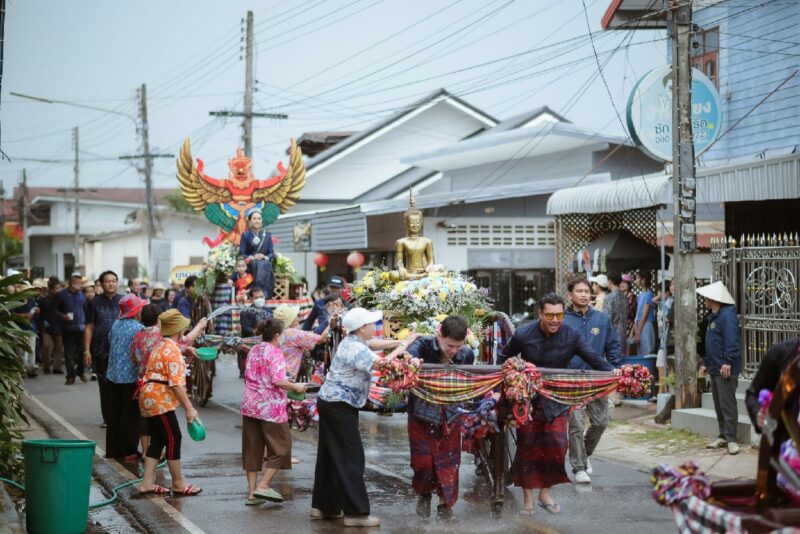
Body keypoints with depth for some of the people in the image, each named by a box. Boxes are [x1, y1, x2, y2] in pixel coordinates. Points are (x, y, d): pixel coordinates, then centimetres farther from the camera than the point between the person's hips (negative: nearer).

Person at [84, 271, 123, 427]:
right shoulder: (94, 303, 6)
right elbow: (89, 328, 6)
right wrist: (86, 351, 0)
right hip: (100, 352, 1)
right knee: (104, 386, 7)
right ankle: (107, 418, 16)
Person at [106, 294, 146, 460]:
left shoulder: (116, 325, 5)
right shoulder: (138, 329, -16)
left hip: (113, 376, 7)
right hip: (131, 378, -7)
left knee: (114, 413, 13)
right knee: (130, 414, 1)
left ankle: (113, 449, 19)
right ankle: (128, 451, 3)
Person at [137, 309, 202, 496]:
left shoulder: (161, 344, 12)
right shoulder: (172, 351, -17)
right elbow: (176, 384, -22)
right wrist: (189, 408, -21)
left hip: (149, 398, 10)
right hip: (160, 400, -10)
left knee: (157, 440, 12)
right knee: (173, 439, -3)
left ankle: (147, 482, 10)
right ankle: (178, 484, 5)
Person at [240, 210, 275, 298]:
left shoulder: (267, 235, 16)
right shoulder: (245, 235, 10)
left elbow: (272, 253, 12)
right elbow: (241, 253, 4)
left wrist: (265, 257, -11)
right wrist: (252, 258, -16)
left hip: (265, 263, 1)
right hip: (250, 264, -1)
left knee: (264, 266, -36)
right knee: (256, 265, -38)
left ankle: (266, 296, -40)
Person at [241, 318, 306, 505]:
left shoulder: (253, 351, 10)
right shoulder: (275, 353, -12)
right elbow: (278, 381, -20)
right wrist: (296, 387, -5)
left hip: (250, 405, 7)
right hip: (270, 407, -7)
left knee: (252, 448, 10)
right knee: (280, 447, 6)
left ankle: (252, 492, 11)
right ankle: (263, 486, -2)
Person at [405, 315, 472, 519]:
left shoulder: (466, 354, -12)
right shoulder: (423, 345, -22)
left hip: (449, 416, 2)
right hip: (422, 413, -2)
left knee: (448, 461, 8)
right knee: (423, 461, 4)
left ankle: (445, 502, 27)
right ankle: (424, 494, 34)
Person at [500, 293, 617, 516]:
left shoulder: (571, 336, -13)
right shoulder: (523, 335, -12)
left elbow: (594, 359, -18)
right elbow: (504, 358, 4)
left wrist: (612, 372, -36)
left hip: (556, 399, 0)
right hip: (527, 398, 0)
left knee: (557, 445, -6)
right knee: (527, 447, 4)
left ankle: (545, 492, 14)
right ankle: (528, 497, 16)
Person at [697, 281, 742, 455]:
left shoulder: (727, 315, -15)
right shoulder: (712, 316, 17)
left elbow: (731, 341, -23)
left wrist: (727, 362, -28)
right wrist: (706, 363, 23)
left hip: (726, 369, -10)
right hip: (714, 368, 10)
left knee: (727, 403, -8)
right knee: (718, 403, 14)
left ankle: (731, 439, -6)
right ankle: (723, 436, 21)